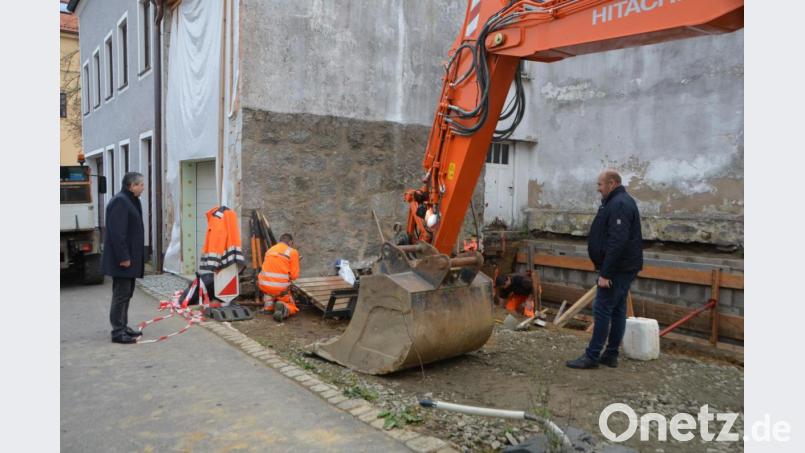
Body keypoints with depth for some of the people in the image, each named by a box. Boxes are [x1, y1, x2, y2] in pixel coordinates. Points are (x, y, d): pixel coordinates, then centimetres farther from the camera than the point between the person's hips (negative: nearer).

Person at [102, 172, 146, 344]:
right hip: (122, 259, -10)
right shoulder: (119, 202, -17)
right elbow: (117, 233, -23)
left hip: (131, 257, 10)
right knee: (121, 294, -5)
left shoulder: (131, 201, 15)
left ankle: (123, 327, 24)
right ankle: (117, 332, 1)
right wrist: (123, 257, -24)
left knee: (126, 294, 15)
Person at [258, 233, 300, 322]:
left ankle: (268, 305, 15)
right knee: (292, 308, 18)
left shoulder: (270, 250, 13)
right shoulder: (293, 252, -1)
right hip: (281, 288, -4)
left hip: (264, 285, 4)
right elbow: (294, 275, -3)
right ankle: (283, 307, -15)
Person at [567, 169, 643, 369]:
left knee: (602, 309, -6)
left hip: (617, 269, -10)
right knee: (617, 310, 12)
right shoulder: (621, 202, 16)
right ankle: (611, 355, 19)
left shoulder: (618, 204, -17)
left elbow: (617, 242, -25)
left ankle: (592, 356, 0)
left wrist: (605, 273, -24)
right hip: (624, 268, 10)